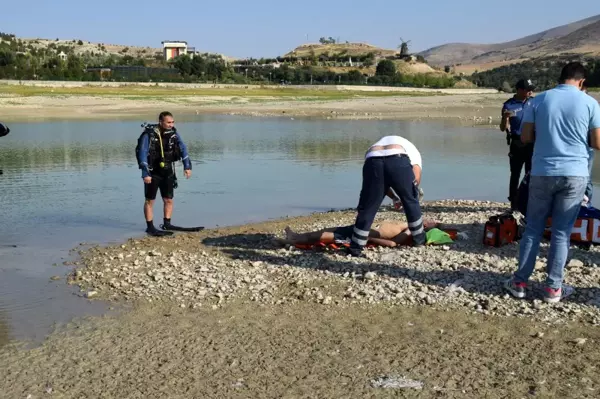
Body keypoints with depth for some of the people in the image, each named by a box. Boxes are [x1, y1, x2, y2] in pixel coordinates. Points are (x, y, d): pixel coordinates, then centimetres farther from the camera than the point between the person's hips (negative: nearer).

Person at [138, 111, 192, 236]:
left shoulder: (173, 133, -1)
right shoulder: (149, 135, -16)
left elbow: (182, 148, 2)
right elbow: (143, 154, -17)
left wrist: (187, 166, -7)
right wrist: (145, 173, -22)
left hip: (168, 172, 5)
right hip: (153, 172, -5)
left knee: (169, 200, 9)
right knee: (150, 200, 4)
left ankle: (167, 224, 23)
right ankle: (150, 227, 11)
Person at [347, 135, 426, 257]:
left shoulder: (376, 145, 44)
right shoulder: (412, 150, 36)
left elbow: (382, 182, 35)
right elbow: (416, 178, 17)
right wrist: (413, 192, 31)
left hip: (373, 161, 2)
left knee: (367, 207, 11)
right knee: (411, 201, 21)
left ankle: (355, 248, 12)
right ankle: (419, 239, 35)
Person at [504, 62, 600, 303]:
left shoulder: (539, 100, 1)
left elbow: (525, 138, 1)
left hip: (542, 173, 1)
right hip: (575, 174, -1)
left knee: (533, 229, 10)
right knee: (562, 233, 5)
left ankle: (519, 282, 14)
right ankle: (553, 287, 11)